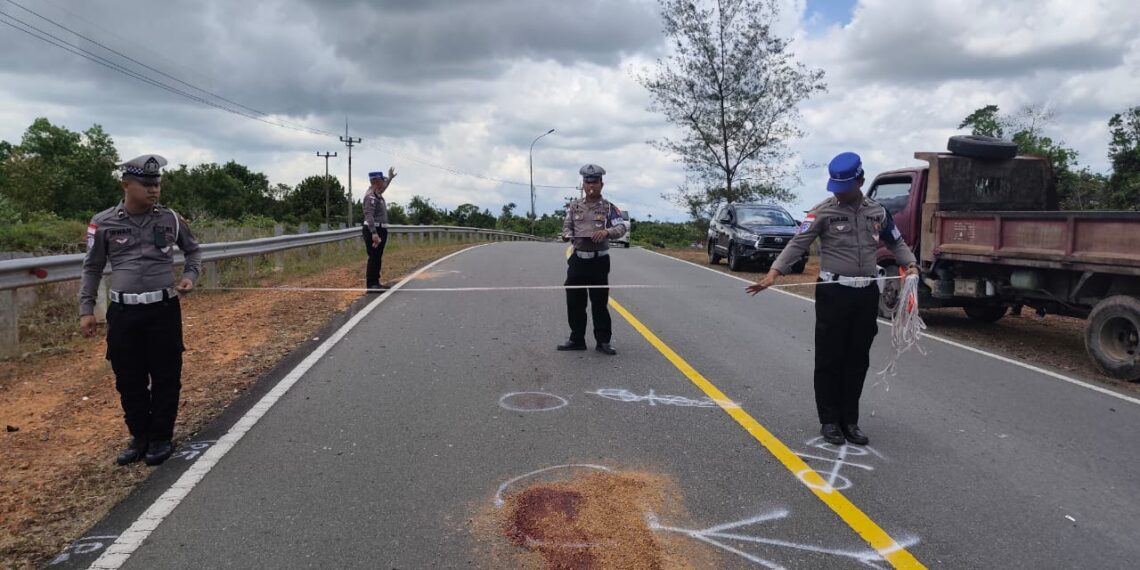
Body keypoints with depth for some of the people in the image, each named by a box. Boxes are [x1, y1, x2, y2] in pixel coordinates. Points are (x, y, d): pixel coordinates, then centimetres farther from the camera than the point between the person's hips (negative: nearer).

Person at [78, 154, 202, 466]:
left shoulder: (171, 219, 1)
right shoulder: (103, 223, -1)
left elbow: (194, 251, 17)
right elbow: (92, 269, 8)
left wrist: (190, 276, -1)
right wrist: (86, 309, 3)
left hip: (164, 310, 0)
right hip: (123, 313, 1)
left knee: (166, 378, 5)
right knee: (129, 381, 9)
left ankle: (162, 438, 19)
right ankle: (139, 437, 25)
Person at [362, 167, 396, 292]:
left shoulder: (377, 193, 11)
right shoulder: (371, 196, -18)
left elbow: (382, 188, 38)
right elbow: (369, 215, -27)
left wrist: (390, 178, 48)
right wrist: (374, 233, -33)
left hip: (380, 230, 10)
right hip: (373, 230, -10)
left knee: (378, 258, 14)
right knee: (374, 257, -8)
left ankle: (375, 283, 21)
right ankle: (371, 285, -5)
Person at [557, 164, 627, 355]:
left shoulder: (609, 207, -1)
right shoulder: (574, 205, 8)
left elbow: (621, 228, -10)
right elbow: (567, 225, 10)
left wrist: (607, 232, -29)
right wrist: (567, 234, -14)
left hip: (599, 261, -3)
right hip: (578, 260, 3)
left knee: (600, 303, 1)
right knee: (574, 302, 7)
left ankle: (603, 341, 11)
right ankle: (577, 339, 19)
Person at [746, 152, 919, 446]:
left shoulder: (878, 212, 8)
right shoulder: (823, 211, -5)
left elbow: (897, 243, 20)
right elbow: (798, 243, -14)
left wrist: (911, 264, 0)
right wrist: (773, 273, -26)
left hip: (867, 294, 4)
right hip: (833, 293, -4)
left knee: (857, 361, 10)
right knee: (829, 359, 2)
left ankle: (850, 420, 22)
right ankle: (829, 420, 14)